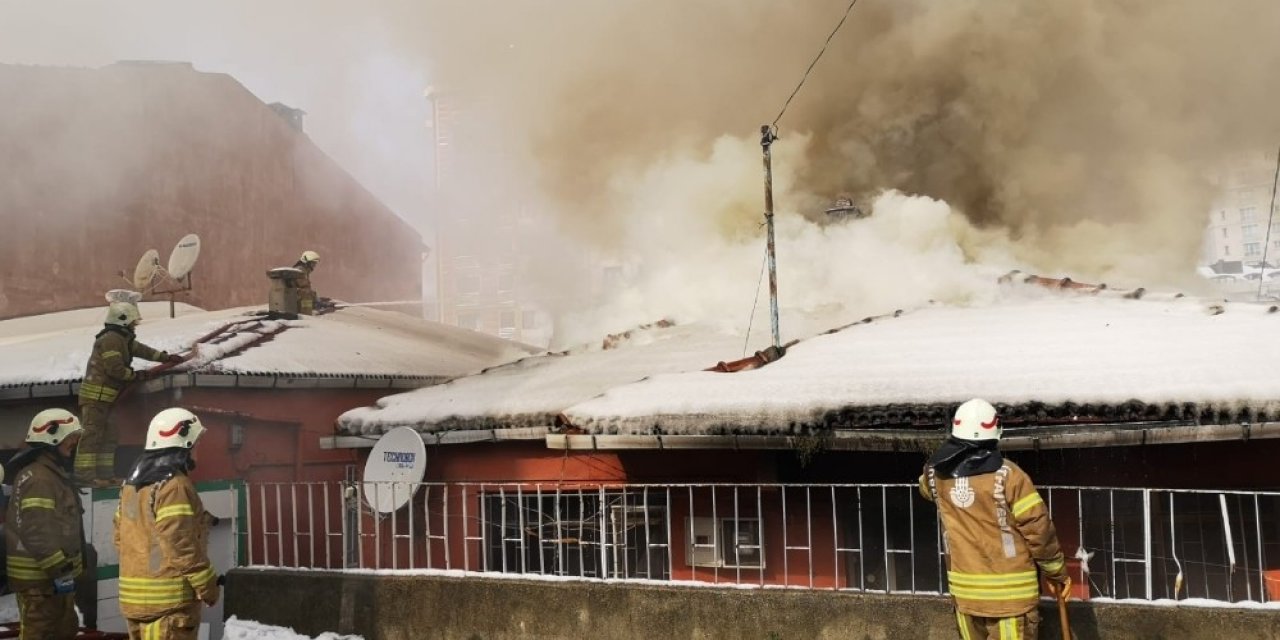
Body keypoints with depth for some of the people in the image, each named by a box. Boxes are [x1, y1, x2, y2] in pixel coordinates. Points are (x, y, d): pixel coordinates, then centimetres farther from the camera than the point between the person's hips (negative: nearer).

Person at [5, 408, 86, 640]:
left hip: (54, 573, 11)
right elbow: (36, 531, -25)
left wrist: (65, 567, 26)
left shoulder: (55, 473, 16)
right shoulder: (37, 478, -19)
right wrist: (59, 569, -25)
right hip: (40, 579, -11)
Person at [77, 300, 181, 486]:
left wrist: (166, 357, 24)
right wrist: (134, 375, -6)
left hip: (105, 396, 11)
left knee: (109, 435, 13)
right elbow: (115, 368, -22)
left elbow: (141, 350, 26)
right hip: (96, 394, -11)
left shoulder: (123, 339, 17)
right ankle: (84, 472, -15)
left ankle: (105, 473, 16)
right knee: (92, 432, -13)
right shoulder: (110, 339, -16)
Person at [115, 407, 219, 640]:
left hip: (135, 595, 9)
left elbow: (121, 538, 18)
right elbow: (182, 546, -19)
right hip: (169, 597, -9)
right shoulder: (174, 486, -15)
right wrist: (208, 586, -10)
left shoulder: (132, 485, 14)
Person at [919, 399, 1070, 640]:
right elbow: (1038, 528, -11)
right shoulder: (1007, 475, -16)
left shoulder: (936, 474, -1)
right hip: (1009, 590, -5)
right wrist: (1057, 572, 2)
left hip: (964, 588, 5)